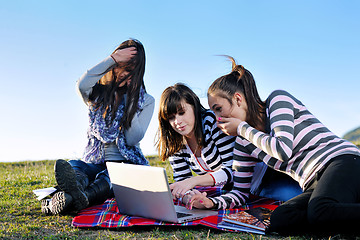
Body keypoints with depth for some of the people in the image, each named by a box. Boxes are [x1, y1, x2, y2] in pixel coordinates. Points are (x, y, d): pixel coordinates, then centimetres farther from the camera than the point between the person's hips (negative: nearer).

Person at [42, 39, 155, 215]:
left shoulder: (146, 101, 7)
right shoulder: (99, 94, 10)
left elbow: (133, 139, -7)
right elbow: (82, 86, -18)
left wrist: (131, 100, -8)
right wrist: (112, 59, -12)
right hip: (95, 164, 2)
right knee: (72, 166, -32)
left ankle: (72, 198, -68)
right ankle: (75, 188, -70)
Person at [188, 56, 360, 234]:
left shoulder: (277, 99, -2)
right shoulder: (243, 145, 14)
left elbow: (283, 150, -17)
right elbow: (240, 192, 18)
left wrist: (242, 128, -4)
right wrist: (212, 202, -3)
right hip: (316, 187, 7)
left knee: (320, 211, -39)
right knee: (278, 220, -27)